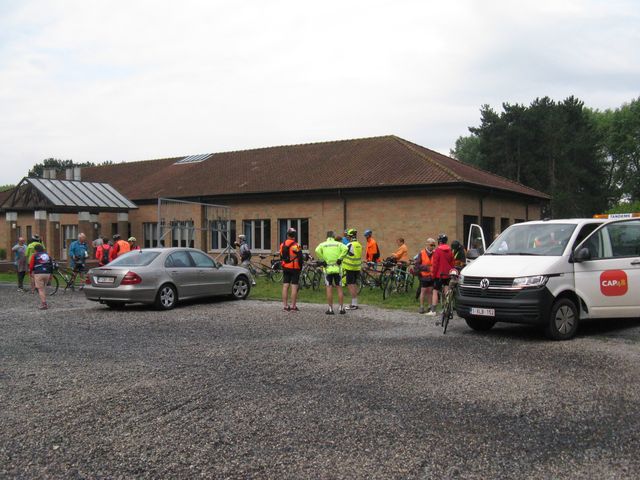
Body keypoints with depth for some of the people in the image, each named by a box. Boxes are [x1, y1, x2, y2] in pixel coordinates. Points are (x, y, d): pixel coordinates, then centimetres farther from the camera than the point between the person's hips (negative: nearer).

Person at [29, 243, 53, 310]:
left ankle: (43, 304, -8)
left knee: (40, 289, -2)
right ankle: (44, 303, 18)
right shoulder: (47, 255, 17)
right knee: (44, 288, 18)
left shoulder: (34, 256, 4)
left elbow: (31, 265, 2)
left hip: (38, 274, -4)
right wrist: (51, 274, 20)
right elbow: (51, 265, 15)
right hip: (47, 274, 5)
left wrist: (30, 273, 19)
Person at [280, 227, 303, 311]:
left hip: (285, 269, 5)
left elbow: (281, 257, 14)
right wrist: (300, 268, 4)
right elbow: (300, 258, -11)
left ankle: (285, 305, 8)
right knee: (294, 287, -2)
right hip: (295, 269, -5)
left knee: (285, 286, 7)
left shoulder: (282, 245, 7)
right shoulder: (296, 245, -12)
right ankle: (293, 306, -2)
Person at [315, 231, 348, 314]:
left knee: (329, 289, 1)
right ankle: (342, 308, 7)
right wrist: (340, 259, -8)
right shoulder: (338, 244, 4)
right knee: (339, 288, 6)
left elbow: (317, 251, -16)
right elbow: (345, 249, -15)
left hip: (327, 269, 0)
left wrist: (322, 260, -8)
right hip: (337, 269, 1)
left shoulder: (323, 244, 3)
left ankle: (330, 309, 0)